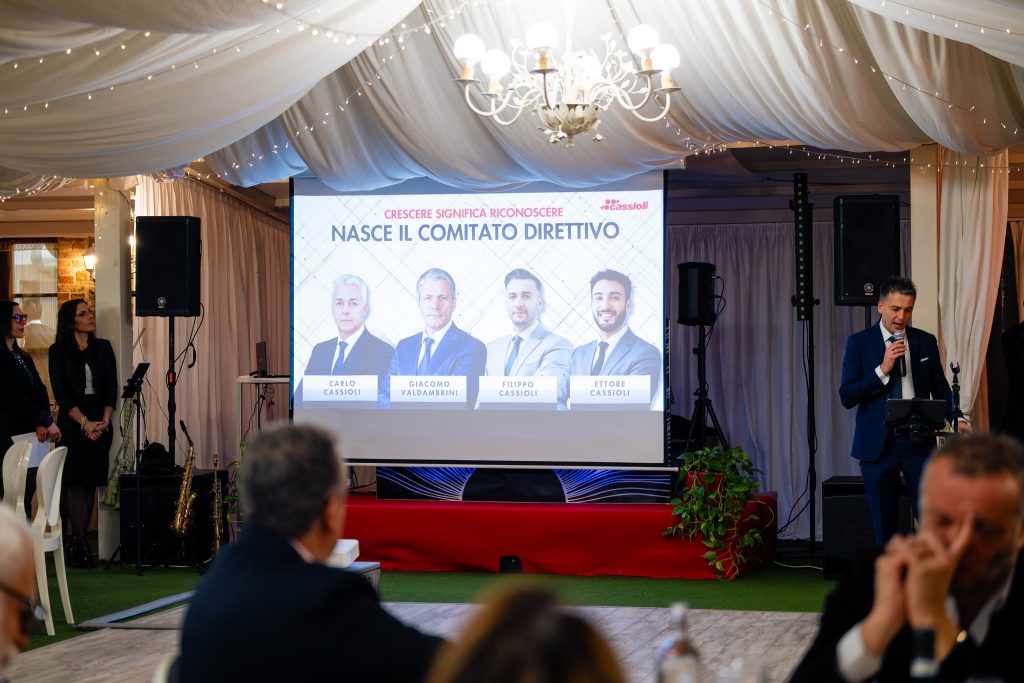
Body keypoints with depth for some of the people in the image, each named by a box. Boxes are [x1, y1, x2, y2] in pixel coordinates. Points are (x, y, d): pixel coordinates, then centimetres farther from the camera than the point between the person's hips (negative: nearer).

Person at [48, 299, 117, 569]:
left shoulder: (103, 348, 10)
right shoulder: (59, 351, 0)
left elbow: (111, 388, 6)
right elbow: (60, 392, -6)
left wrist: (104, 421, -8)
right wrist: (84, 422, -13)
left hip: (100, 424, 3)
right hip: (72, 424, -3)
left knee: (91, 483, 2)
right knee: (74, 482, -11)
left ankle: (78, 542, 6)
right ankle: (79, 544, -12)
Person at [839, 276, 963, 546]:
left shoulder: (925, 341, 6)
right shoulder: (859, 342, 0)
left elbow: (940, 388, 12)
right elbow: (847, 397, -7)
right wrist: (883, 369, -17)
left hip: (918, 442, 1)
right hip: (879, 443, -1)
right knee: (884, 525, 6)